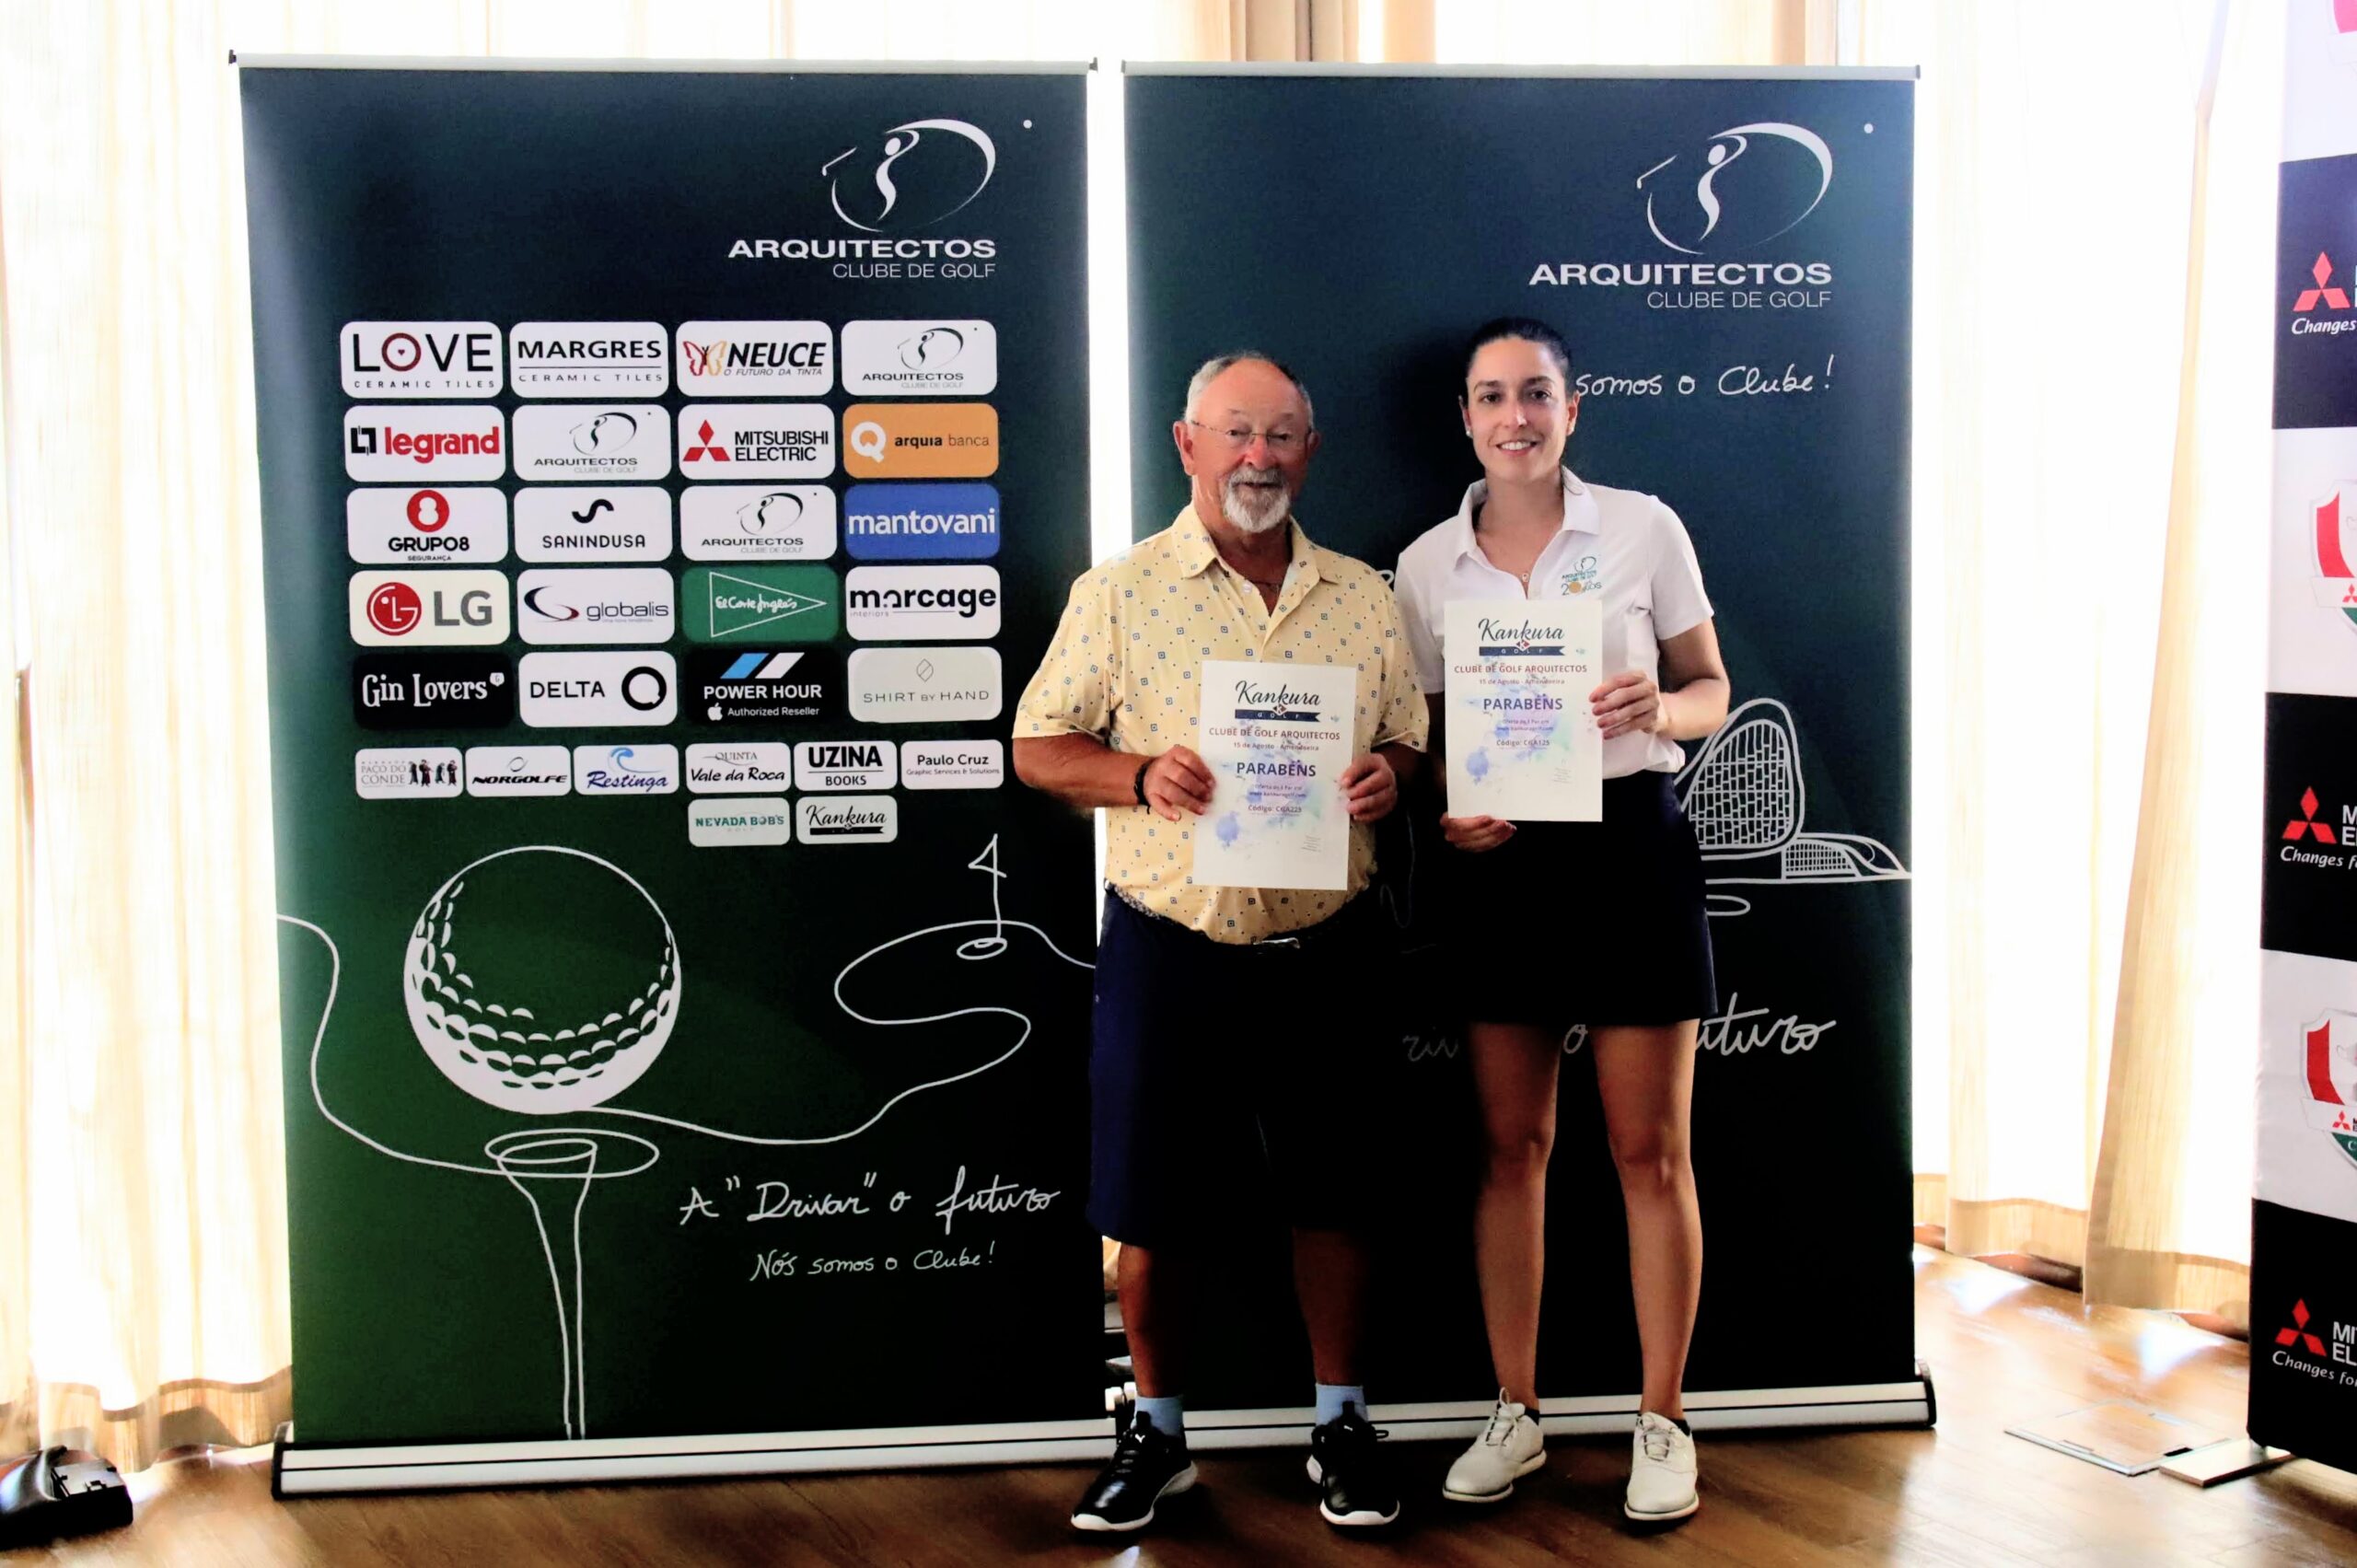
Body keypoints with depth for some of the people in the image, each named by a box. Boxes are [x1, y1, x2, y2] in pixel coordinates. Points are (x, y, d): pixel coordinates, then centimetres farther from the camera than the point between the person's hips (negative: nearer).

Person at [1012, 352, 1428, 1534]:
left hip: (1323, 950, 2)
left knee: (1329, 1197, 10)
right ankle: (1158, 1431, 25)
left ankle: (1341, 1424, 28)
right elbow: (1038, 746, 2)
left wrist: (1387, 775, -9)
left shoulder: (1366, 599, 8)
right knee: (1149, 1213, 5)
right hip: (1168, 948, -1)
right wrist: (1140, 778, -16)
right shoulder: (1118, 593, 1)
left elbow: (1413, 749, 14)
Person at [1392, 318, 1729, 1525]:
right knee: (1511, 1146, 8)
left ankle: (1661, 1423, 14)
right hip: (1497, 858, 2)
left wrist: (1656, 709, -18)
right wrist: (1444, 810, -10)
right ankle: (1514, 1414, 21)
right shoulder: (1427, 566, 6)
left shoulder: (1642, 528, 0)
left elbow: (1712, 690, 4)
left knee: (1650, 1150, 2)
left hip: (1630, 845, -2)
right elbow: (1423, 733, 11)